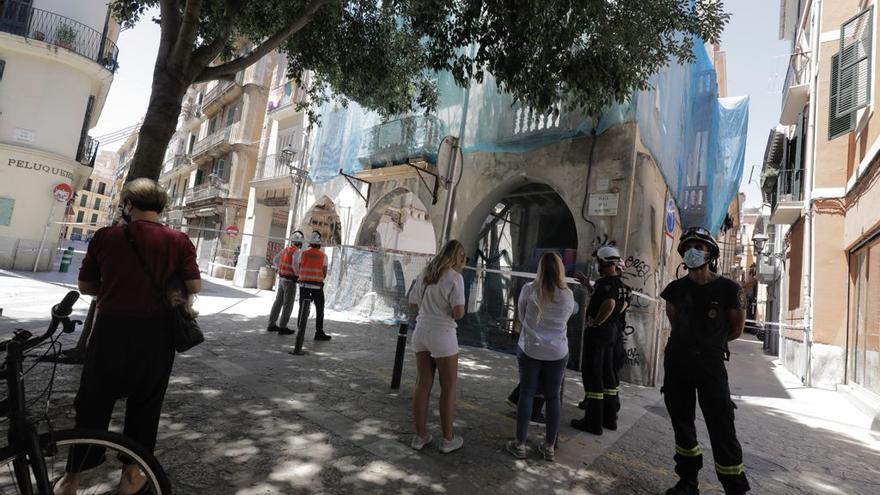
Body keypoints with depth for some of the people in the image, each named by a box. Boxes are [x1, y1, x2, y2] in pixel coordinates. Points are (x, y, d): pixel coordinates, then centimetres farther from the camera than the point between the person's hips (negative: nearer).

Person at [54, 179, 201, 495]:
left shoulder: (105, 236, -4)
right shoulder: (178, 241, -7)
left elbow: (85, 286, 4)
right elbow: (194, 287, -9)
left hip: (111, 328, 1)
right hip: (155, 332, 0)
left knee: (93, 403, 18)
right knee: (144, 404, 15)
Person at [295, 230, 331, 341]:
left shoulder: (302, 253, 1)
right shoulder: (323, 256, -5)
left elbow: (298, 270, 3)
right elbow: (324, 274, -3)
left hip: (304, 284, 3)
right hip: (317, 285, -2)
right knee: (319, 310, 7)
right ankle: (319, 333, 6)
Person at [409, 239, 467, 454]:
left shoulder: (425, 273, 7)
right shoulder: (455, 277, -13)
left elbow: (413, 301, 15)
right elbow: (458, 313, -17)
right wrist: (454, 309, 4)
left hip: (421, 331, 6)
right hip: (442, 334, -6)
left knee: (422, 385, 14)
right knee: (448, 388, 9)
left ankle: (420, 436, 24)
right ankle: (448, 439, 21)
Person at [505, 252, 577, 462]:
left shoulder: (529, 290, -8)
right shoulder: (568, 295, -3)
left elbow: (521, 317, 3)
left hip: (530, 349, -1)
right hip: (557, 352, 1)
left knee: (526, 395, 8)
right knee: (553, 397, 12)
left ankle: (520, 444, 15)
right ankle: (550, 446, 22)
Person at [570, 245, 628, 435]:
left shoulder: (605, 282, -20)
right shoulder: (620, 284, 10)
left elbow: (609, 304, -37)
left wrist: (596, 321, -24)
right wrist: (588, 285, 29)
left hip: (597, 331, -9)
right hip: (611, 331, 9)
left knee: (592, 374, -1)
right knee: (607, 373, 17)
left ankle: (593, 421, 5)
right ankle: (609, 418, 28)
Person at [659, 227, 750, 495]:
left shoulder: (728, 289, -8)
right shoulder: (676, 288, 1)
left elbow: (736, 329, 4)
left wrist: (711, 343, 11)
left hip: (710, 364, -4)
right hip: (676, 362, 4)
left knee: (722, 430, -5)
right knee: (682, 424, 13)